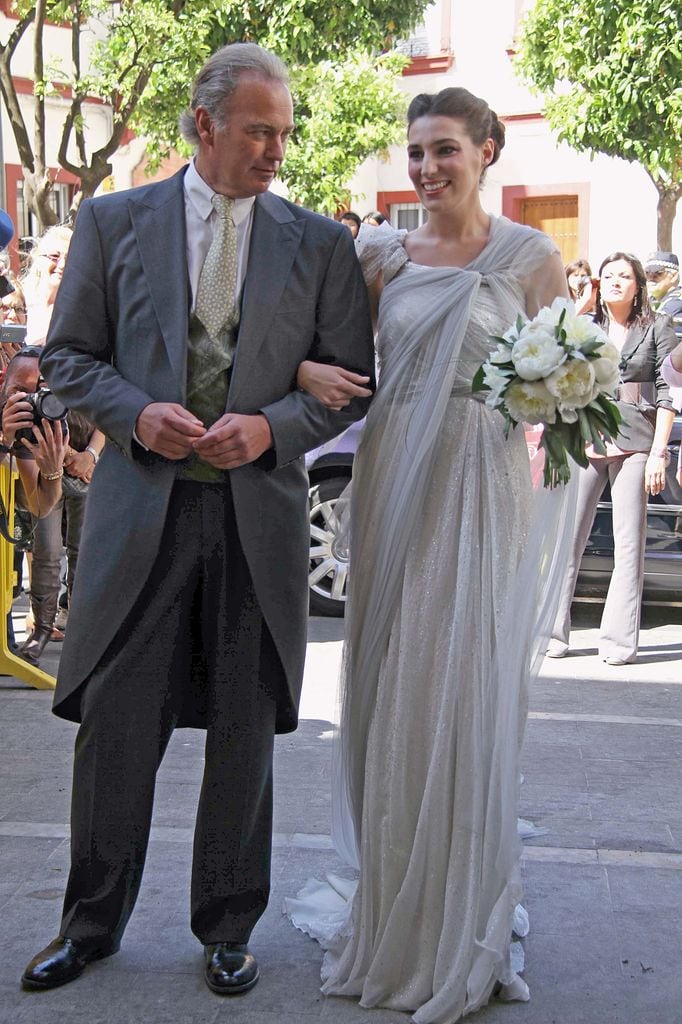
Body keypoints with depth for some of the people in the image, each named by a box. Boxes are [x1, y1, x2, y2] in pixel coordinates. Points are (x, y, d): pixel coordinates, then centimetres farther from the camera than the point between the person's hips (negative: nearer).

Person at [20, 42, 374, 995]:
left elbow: (353, 377, 7)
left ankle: (227, 930, 28)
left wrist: (271, 428, -11)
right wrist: (137, 415, -12)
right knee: (115, 723, 5)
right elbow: (68, 356, 7)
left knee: (245, 732, 9)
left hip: (261, 513, 1)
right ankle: (93, 924, 27)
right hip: (140, 510, 0)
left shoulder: (320, 241, 6)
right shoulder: (114, 222, 5)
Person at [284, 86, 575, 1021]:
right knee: (392, 688, 7)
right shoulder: (383, 254, 8)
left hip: (481, 487, -2)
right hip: (395, 484, 3)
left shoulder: (531, 257, 1)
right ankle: (394, 915, 25)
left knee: (467, 689, 0)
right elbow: (327, 345, 9)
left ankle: (462, 927, 19)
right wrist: (306, 368, -13)